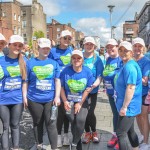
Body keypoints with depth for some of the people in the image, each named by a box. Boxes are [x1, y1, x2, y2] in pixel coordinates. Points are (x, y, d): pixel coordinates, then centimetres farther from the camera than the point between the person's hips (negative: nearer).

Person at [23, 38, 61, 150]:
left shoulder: (54, 63, 5)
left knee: (51, 124, 1)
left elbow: (57, 81, 5)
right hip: (34, 99, 0)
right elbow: (25, 81, 2)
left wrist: (57, 96, -3)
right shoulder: (30, 63, 1)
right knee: (37, 123, 14)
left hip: (50, 99, 0)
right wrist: (24, 96, -3)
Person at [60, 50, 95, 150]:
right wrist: (65, 101, -12)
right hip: (69, 101, 0)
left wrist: (80, 103, -8)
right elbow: (61, 87, -3)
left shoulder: (87, 71, -8)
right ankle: (78, 141, 14)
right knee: (73, 119, -16)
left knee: (80, 120, -21)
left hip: (82, 101, 0)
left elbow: (88, 89, -6)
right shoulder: (66, 71, -8)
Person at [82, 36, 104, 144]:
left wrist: (94, 85, -25)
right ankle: (87, 132, 30)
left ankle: (94, 132, 22)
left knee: (90, 112, -5)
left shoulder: (97, 59, -3)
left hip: (92, 90, -2)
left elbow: (100, 76, -7)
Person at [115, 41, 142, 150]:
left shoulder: (129, 66, -21)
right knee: (130, 130, 22)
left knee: (121, 133, -3)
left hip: (128, 106, -10)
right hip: (129, 106, 10)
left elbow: (131, 88, -27)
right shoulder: (126, 65, 12)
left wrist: (124, 106, -24)